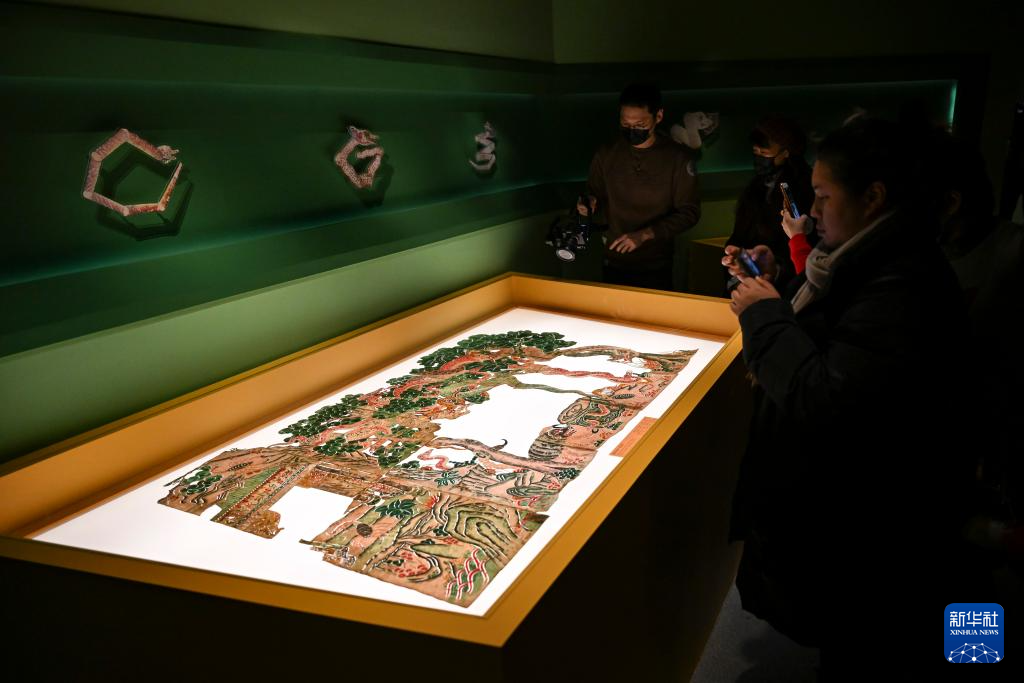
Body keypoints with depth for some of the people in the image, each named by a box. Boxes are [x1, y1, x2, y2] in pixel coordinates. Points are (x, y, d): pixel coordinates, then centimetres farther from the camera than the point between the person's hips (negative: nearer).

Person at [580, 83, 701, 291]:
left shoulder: (678, 157, -9)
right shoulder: (606, 154, -1)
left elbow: (689, 212, -9)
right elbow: (602, 208, 5)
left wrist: (645, 234, -20)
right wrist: (592, 208, -19)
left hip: (657, 267, -2)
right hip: (614, 264, 2)